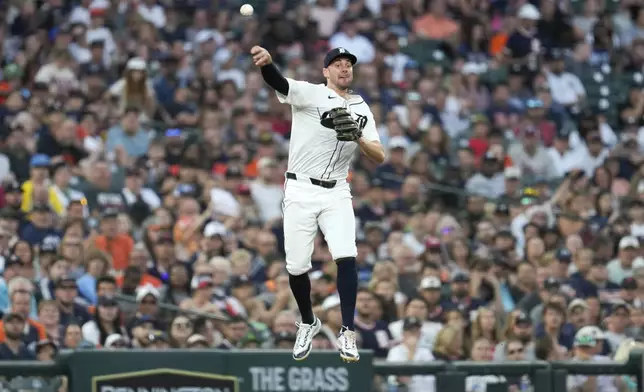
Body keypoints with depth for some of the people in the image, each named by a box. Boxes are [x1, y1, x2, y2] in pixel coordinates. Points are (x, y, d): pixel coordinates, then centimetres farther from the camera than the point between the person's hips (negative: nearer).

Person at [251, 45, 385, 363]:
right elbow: (278, 83, -24)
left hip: (336, 194, 2)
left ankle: (347, 334, -9)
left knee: (346, 258, -16)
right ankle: (308, 324, 25)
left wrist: (358, 138, -16)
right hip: (301, 191, -2)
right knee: (296, 267, 0)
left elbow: (379, 157, 4)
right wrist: (266, 62, -47)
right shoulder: (310, 94, -3)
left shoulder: (361, 110, 9)